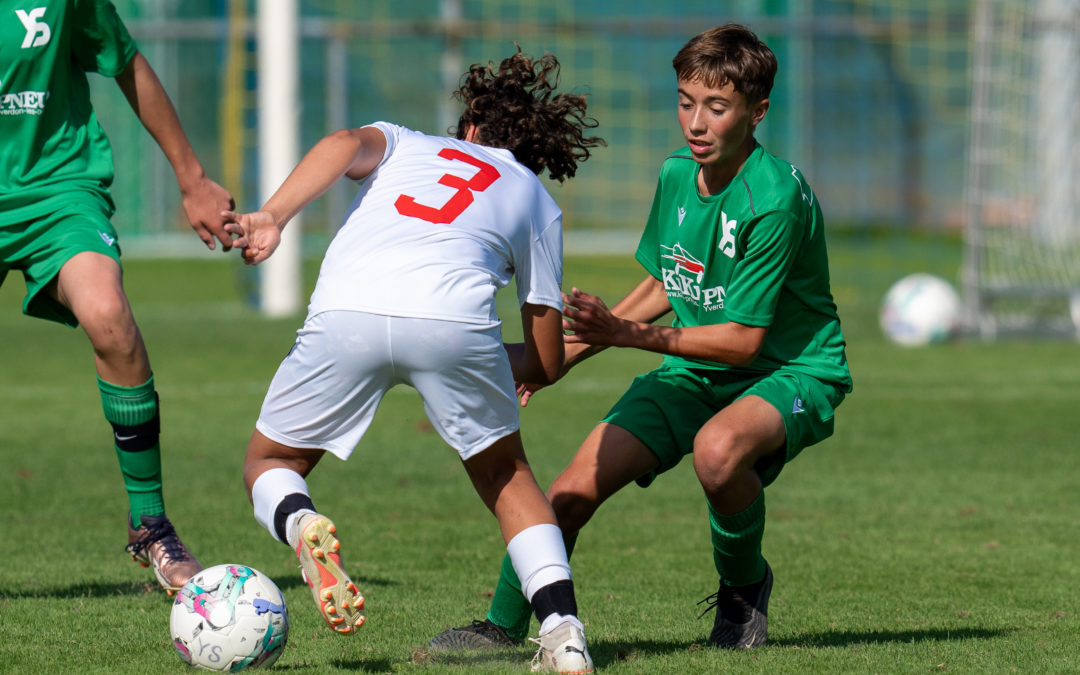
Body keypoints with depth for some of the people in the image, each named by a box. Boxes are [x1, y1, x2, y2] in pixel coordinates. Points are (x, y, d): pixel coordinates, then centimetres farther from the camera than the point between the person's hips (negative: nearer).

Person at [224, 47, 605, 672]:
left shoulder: (402, 142, 36)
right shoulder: (538, 203, 34)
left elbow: (346, 145, 9)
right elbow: (546, 361, 30)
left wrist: (272, 216, -5)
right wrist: (492, 366, 52)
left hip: (346, 314, 0)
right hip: (455, 316, 0)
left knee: (269, 463, 22)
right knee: (508, 478, 24)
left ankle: (300, 524, -12)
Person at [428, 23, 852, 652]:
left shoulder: (774, 198, -23)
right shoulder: (678, 174, 0)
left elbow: (743, 339, -22)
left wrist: (625, 333, -23)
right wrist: (564, 354, 16)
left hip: (791, 370, -6)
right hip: (696, 372, 6)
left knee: (717, 449, -39)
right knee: (574, 489, -11)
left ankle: (744, 588, -9)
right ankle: (504, 625, 8)